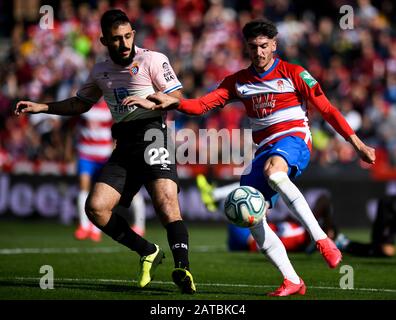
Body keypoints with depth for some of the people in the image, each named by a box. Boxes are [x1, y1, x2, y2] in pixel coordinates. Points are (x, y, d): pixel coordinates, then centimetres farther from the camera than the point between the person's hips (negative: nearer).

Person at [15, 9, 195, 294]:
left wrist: (147, 100, -22)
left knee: (165, 200, -26)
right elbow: (81, 104, 33)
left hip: (153, 134, -6)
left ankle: (182, 268, -30)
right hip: (124, 145, 6)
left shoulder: (152, 60, 0)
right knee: (95, 207, -7)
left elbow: (177, 99, -5)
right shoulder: (101, 71, 18)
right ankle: (148, 252, 7)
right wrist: (41, 107, 24)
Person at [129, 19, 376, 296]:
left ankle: (322, 240, -39)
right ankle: (292, 281, -6)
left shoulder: (293, 74, 1)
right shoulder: (239, 81, 13)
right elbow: (202, 105, 7)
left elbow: (326, 109, 2)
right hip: (265, 150, 6)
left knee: (272, 171, -40)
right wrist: (174, 103, -13)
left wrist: (356, 143, -1)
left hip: (294, 139, -5)